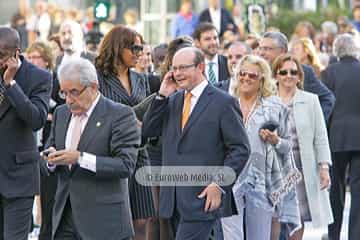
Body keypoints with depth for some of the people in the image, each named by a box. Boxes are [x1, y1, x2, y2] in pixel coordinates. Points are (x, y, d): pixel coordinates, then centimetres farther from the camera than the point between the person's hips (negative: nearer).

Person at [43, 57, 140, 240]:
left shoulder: (120, 115, -8)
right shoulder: (61, 113, 13)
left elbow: (126, 165, -16)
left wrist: (80, 158, -23)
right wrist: (53, 159, -4)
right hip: (65, 216, 6)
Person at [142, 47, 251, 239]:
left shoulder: (223, 102, -5)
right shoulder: (172, 100, 15)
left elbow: (240, 149, -6)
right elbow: (148, 131, 8)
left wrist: (219, 185, -14)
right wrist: (162, 95, 0)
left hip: (203, 197, -6)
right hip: (174, 199, 6)